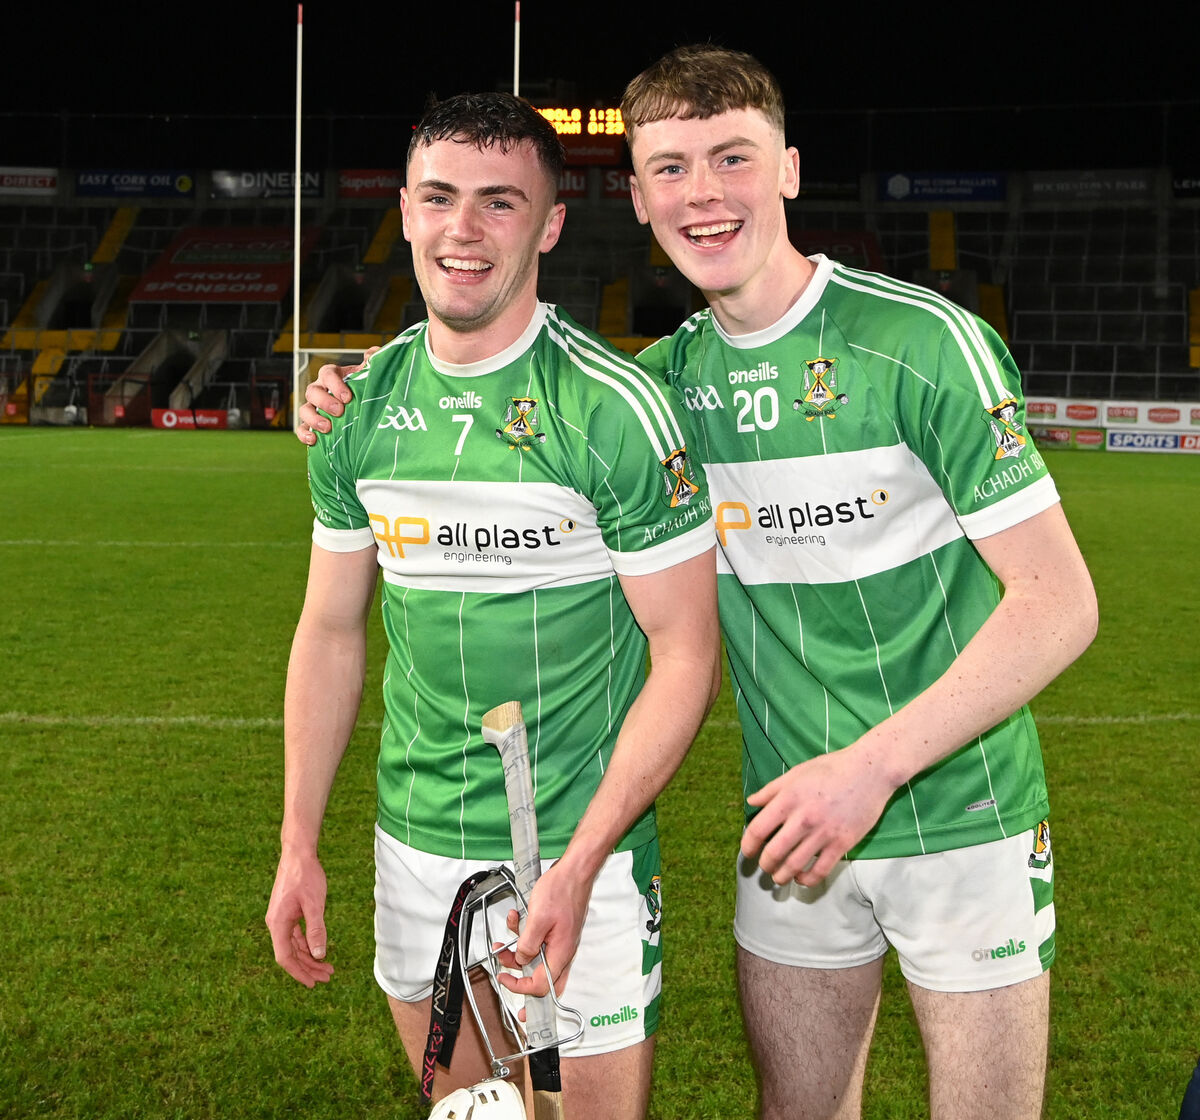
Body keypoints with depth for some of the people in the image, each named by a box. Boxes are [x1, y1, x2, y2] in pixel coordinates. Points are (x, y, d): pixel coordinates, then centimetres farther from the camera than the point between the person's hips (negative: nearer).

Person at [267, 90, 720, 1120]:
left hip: (580, 846, -4)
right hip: (415, 843, 5)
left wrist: (577, 863, -20)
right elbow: (331, 632, 9)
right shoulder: (359, 407, 1)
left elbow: (686, 656, -13)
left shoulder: (613, 408, -15)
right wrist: (299, 844, 7)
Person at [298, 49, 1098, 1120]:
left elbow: (1060, 602, -16)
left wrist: (874, 763, -22)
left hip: (962, 822, -4)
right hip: (795, 830, 5)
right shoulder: (674, 372, 1)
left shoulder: (923, 342, -15)